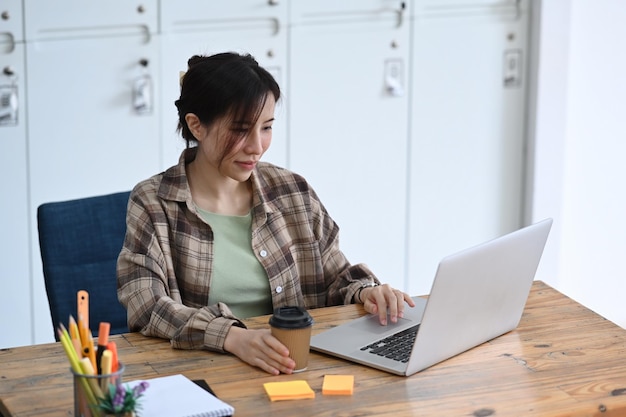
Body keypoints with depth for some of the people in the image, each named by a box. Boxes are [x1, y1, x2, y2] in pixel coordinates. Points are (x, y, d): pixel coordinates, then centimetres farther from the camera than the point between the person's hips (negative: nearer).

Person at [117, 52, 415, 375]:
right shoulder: (152, 204, -1)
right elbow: (145, 306, -14)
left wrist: (364, 292, -5)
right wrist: (233, 337, -29)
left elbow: (335, 278, 19)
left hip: (291, 369, 2)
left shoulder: (293, 191, 10)